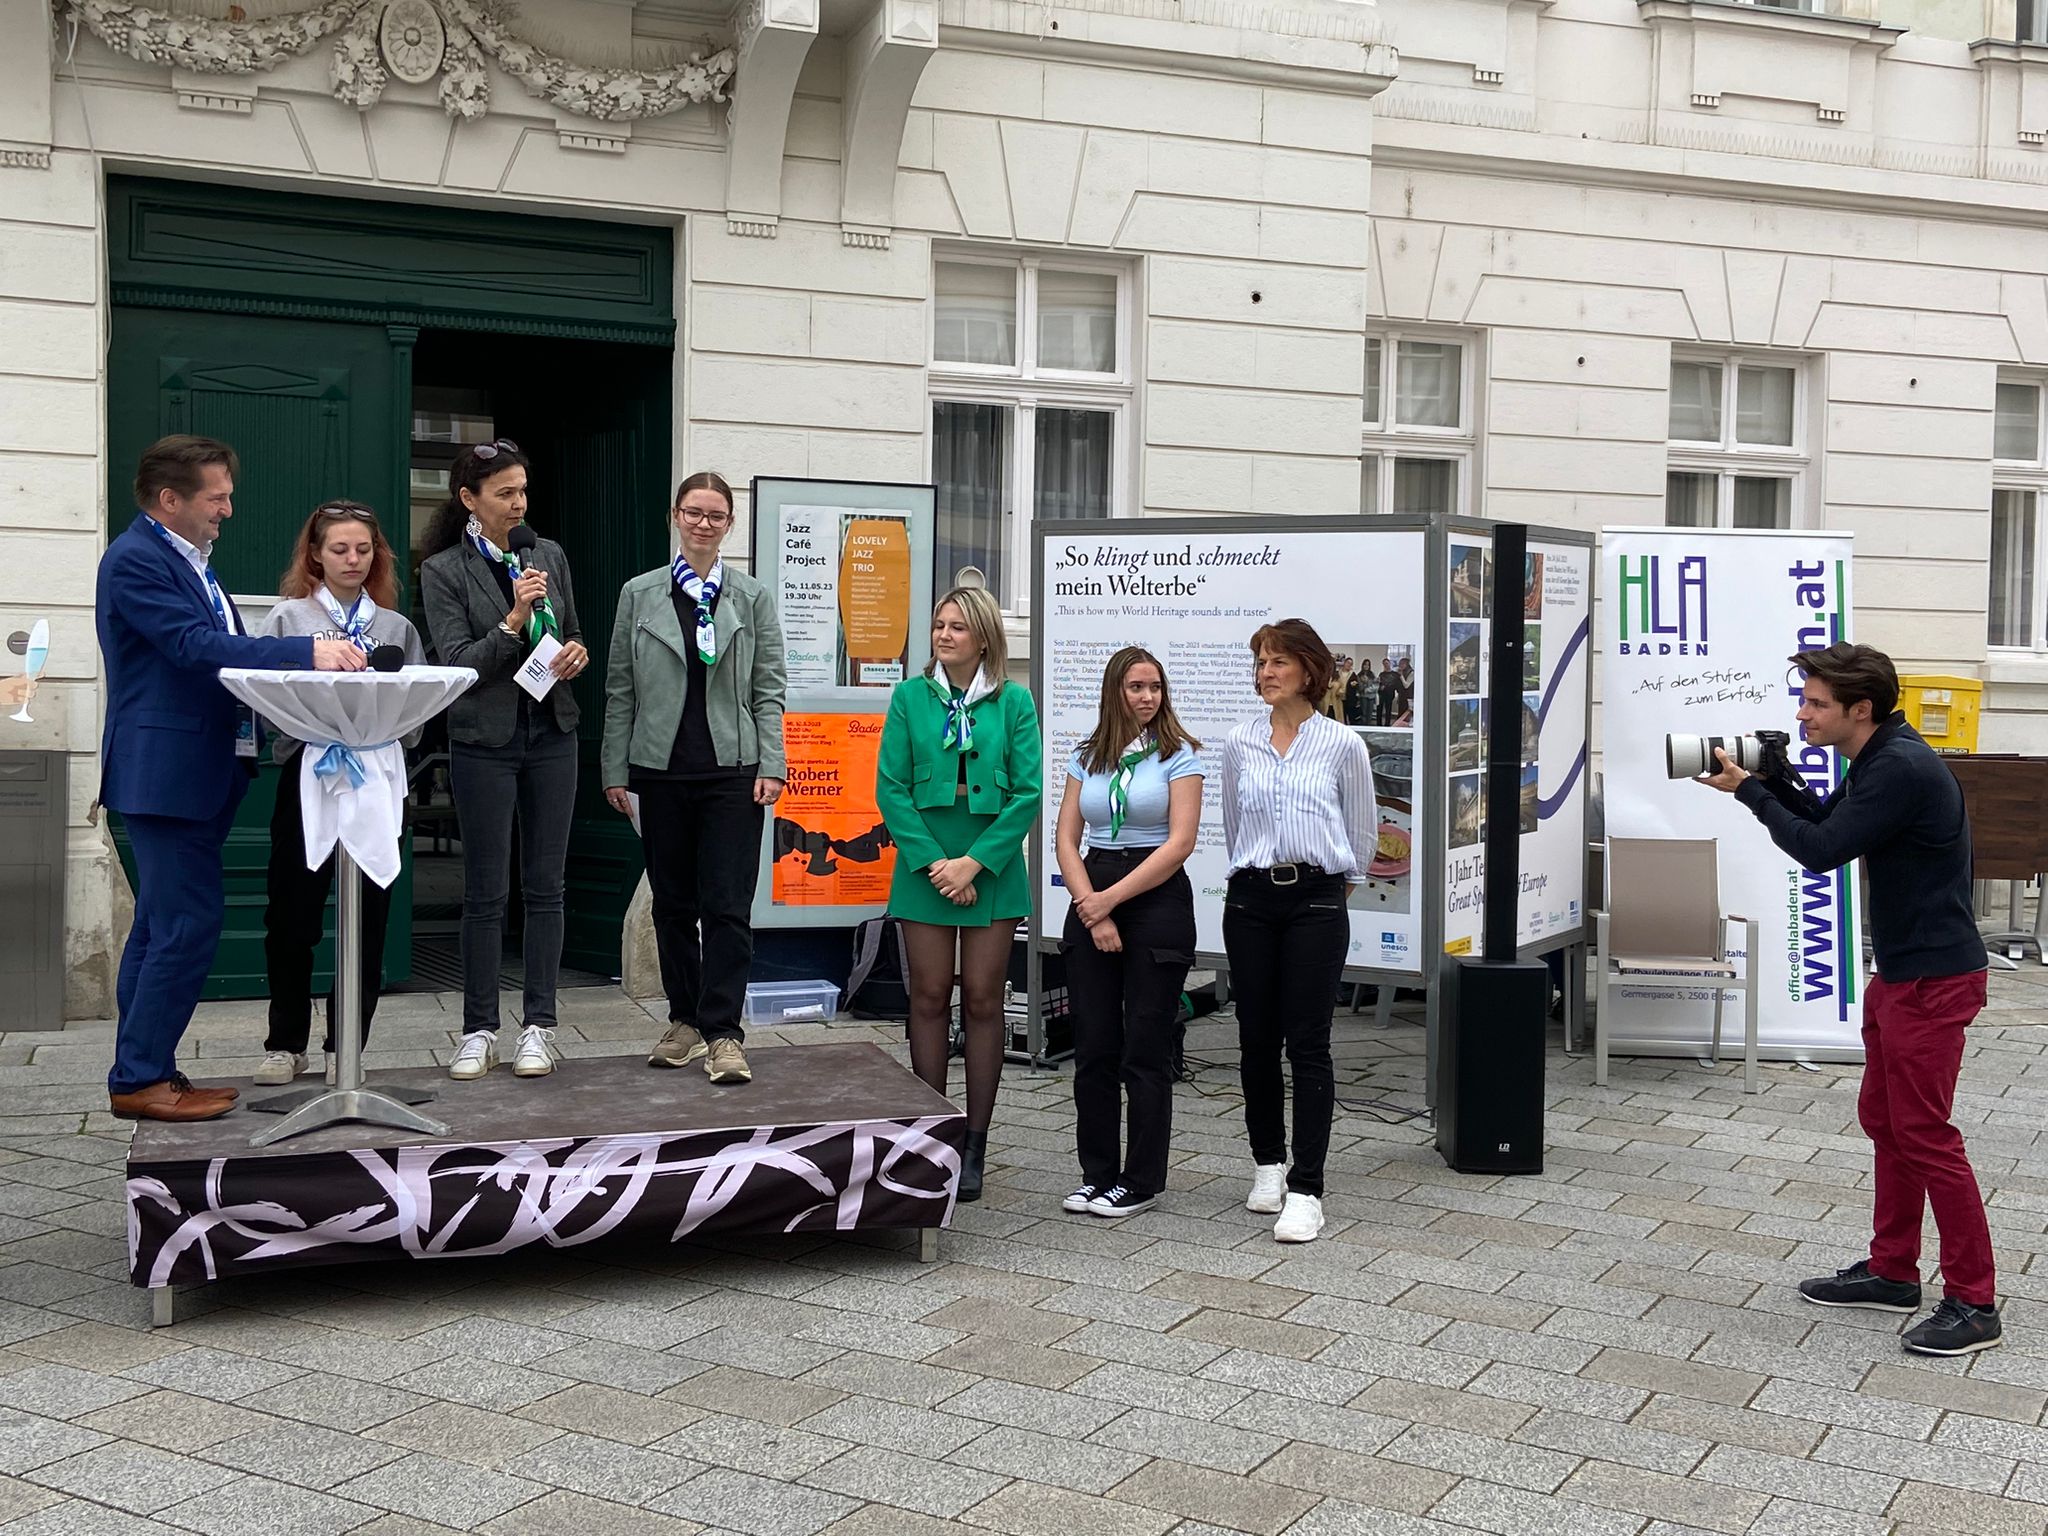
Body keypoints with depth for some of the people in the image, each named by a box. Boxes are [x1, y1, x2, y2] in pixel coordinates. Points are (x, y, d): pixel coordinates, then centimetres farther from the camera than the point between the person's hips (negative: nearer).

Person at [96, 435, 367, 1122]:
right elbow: (196, 646, -24)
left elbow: (220, 650, 19)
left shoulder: (189, 558, 18)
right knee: (189, 926, -10)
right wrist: (307, 651, -30)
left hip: (200, 774, 10)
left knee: (160, 929, 13)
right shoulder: (135, 559, -13)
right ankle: (139, 1079, -2)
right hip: (165, 773, -10)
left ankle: (143, 1073, 20)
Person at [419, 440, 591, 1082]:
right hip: (484, 743, -3)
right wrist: (513, 620, -22)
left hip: (551, 735, 3)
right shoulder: (443, 570, -4)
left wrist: (577, 653, -4)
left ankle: (539, 1025, 11)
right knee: (484, 891, 2)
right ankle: (479, 1030, 12)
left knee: (545, 885, 4)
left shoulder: (550, 555, 8)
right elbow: (458, 664, -11)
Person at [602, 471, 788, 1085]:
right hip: (661, 770, 2)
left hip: (732, 771, -1)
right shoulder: (639, 595, 7)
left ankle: (723, 1034, -2)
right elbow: (619, 689, 7)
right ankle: (685, 1021, 21)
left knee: (728, 906, -6)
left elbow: (769, 689, 4)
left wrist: (770, 767, -5)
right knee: (673, 902, 9)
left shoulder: (753, 598, 6)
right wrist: (615, 770, 3)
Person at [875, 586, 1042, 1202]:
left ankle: (973, 1146, 11)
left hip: (992, 869, -1)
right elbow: (891, 788, -1)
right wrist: (933, 862, -11)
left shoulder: (1013, 702, 1)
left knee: (983, 1001, 3)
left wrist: (974, 862, -11)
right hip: (925, 868, 1)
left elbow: (1028, 793, -3)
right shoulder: (910, 697, 3)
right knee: (929, 999, 4)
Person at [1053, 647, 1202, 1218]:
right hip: (1091, 901, 4)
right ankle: (1097, 1174, 17)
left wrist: (1110, 900, -12)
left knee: (1145, 1050, -1)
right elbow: (1067, 839, 6)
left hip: (1157, 899, -4)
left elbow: (1179, 843, -11)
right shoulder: (1087, 758, 10)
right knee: (1093, 1048, 6)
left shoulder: (1179, 755, -3)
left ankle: (1141, 1181, 9)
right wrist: (1091, 910, -7)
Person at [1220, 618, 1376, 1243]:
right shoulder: (1239, 744, 7)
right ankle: (1268, 1163, 24)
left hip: (1316, 899, -3)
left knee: (1307, 1043, -6)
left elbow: (1362, 833, 10)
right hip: (1251, 899, 3)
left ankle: (1305, 1190, -4)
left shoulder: (1342, 745, -1)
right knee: (1257, 1039, 7)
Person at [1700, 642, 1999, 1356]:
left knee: (1924, 1132, -7)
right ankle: (1893, 1272, 27)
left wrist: (1749, 790, -11)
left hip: (1934, 976, -11)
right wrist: (1772, 780, 5)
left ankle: (1973, 1303, 0)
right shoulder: (1874, 761, 10)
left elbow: (1821, 850, -22)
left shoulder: (1901, 769, -22)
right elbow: (1828, 821, 22)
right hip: (1899, 970, 11)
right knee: (1884, 1118, 16)